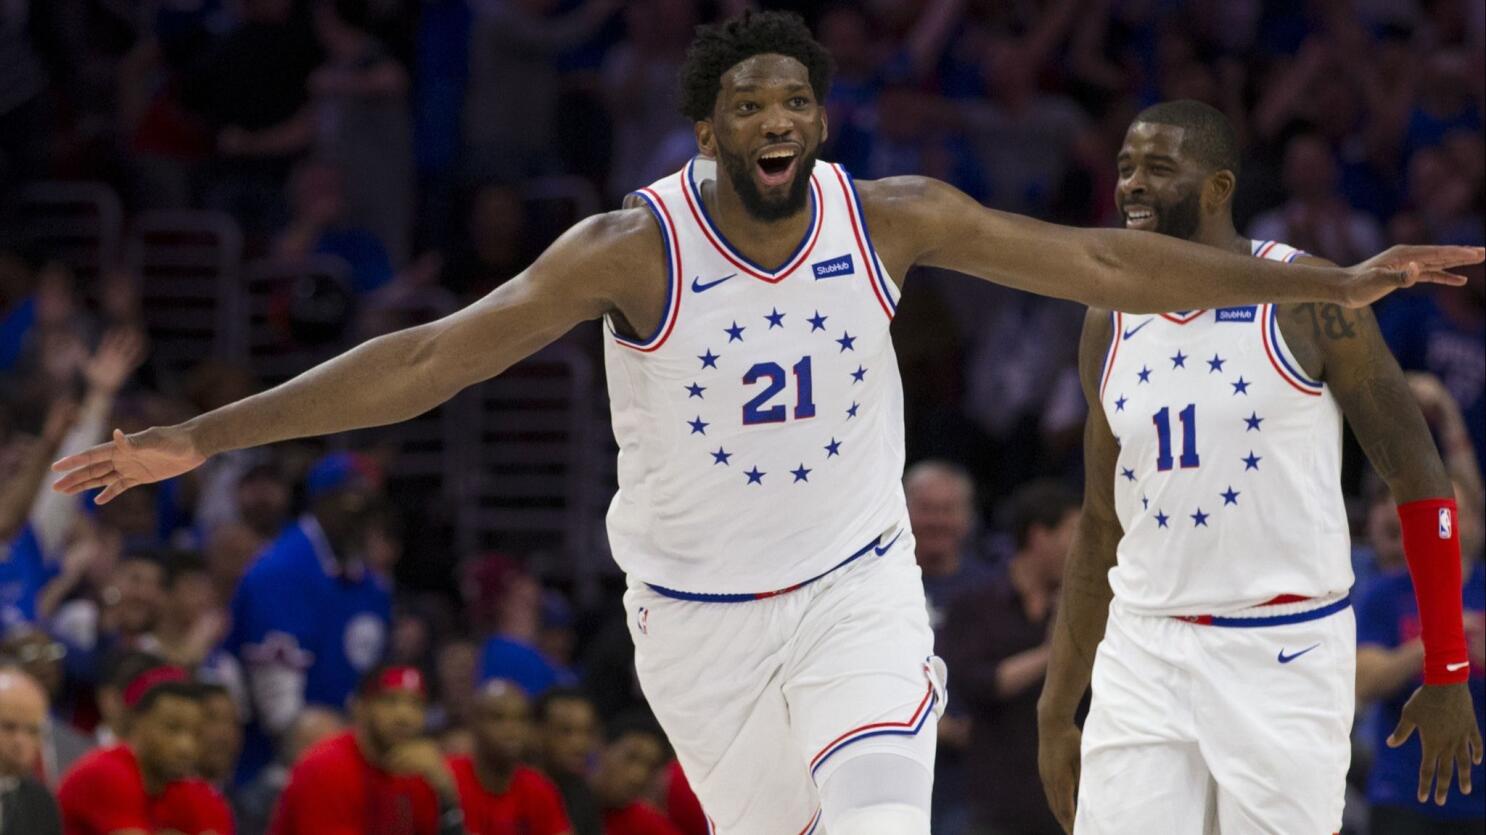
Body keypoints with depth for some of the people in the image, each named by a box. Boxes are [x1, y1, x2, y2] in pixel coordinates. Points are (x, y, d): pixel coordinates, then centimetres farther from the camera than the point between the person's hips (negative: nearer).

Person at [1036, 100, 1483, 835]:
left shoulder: (1307, 301, -7)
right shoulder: (1111, 327, 10)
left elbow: (1417, 476, -4)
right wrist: (1056, 712, 16)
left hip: (1284, 654, -5)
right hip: (1144, 651, 5)